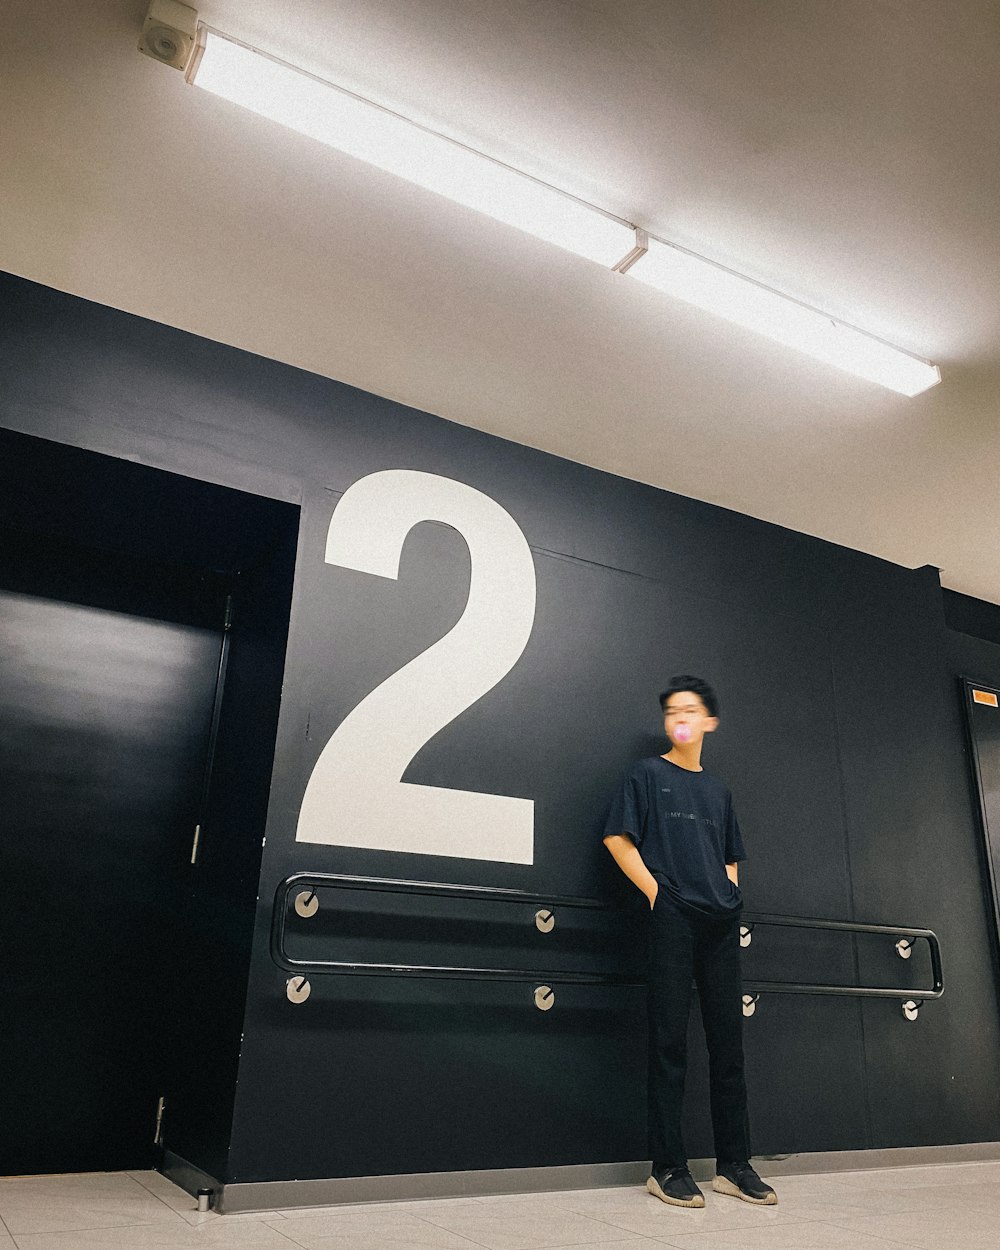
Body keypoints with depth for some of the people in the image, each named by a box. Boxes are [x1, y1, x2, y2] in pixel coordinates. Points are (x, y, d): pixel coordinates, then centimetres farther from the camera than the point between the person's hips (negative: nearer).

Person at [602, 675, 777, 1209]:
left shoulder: (718, 790, 19)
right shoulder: (647, 775, 4)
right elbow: (617, 837, -2)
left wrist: (730, 895, 8)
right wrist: (655, 890, -8)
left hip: (721, 922, 5)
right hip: (673, 918, -5)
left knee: (728, 1040, 8)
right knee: (670, 1041, -3)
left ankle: (734, 1165, 17)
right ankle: (668, 1169, 4)